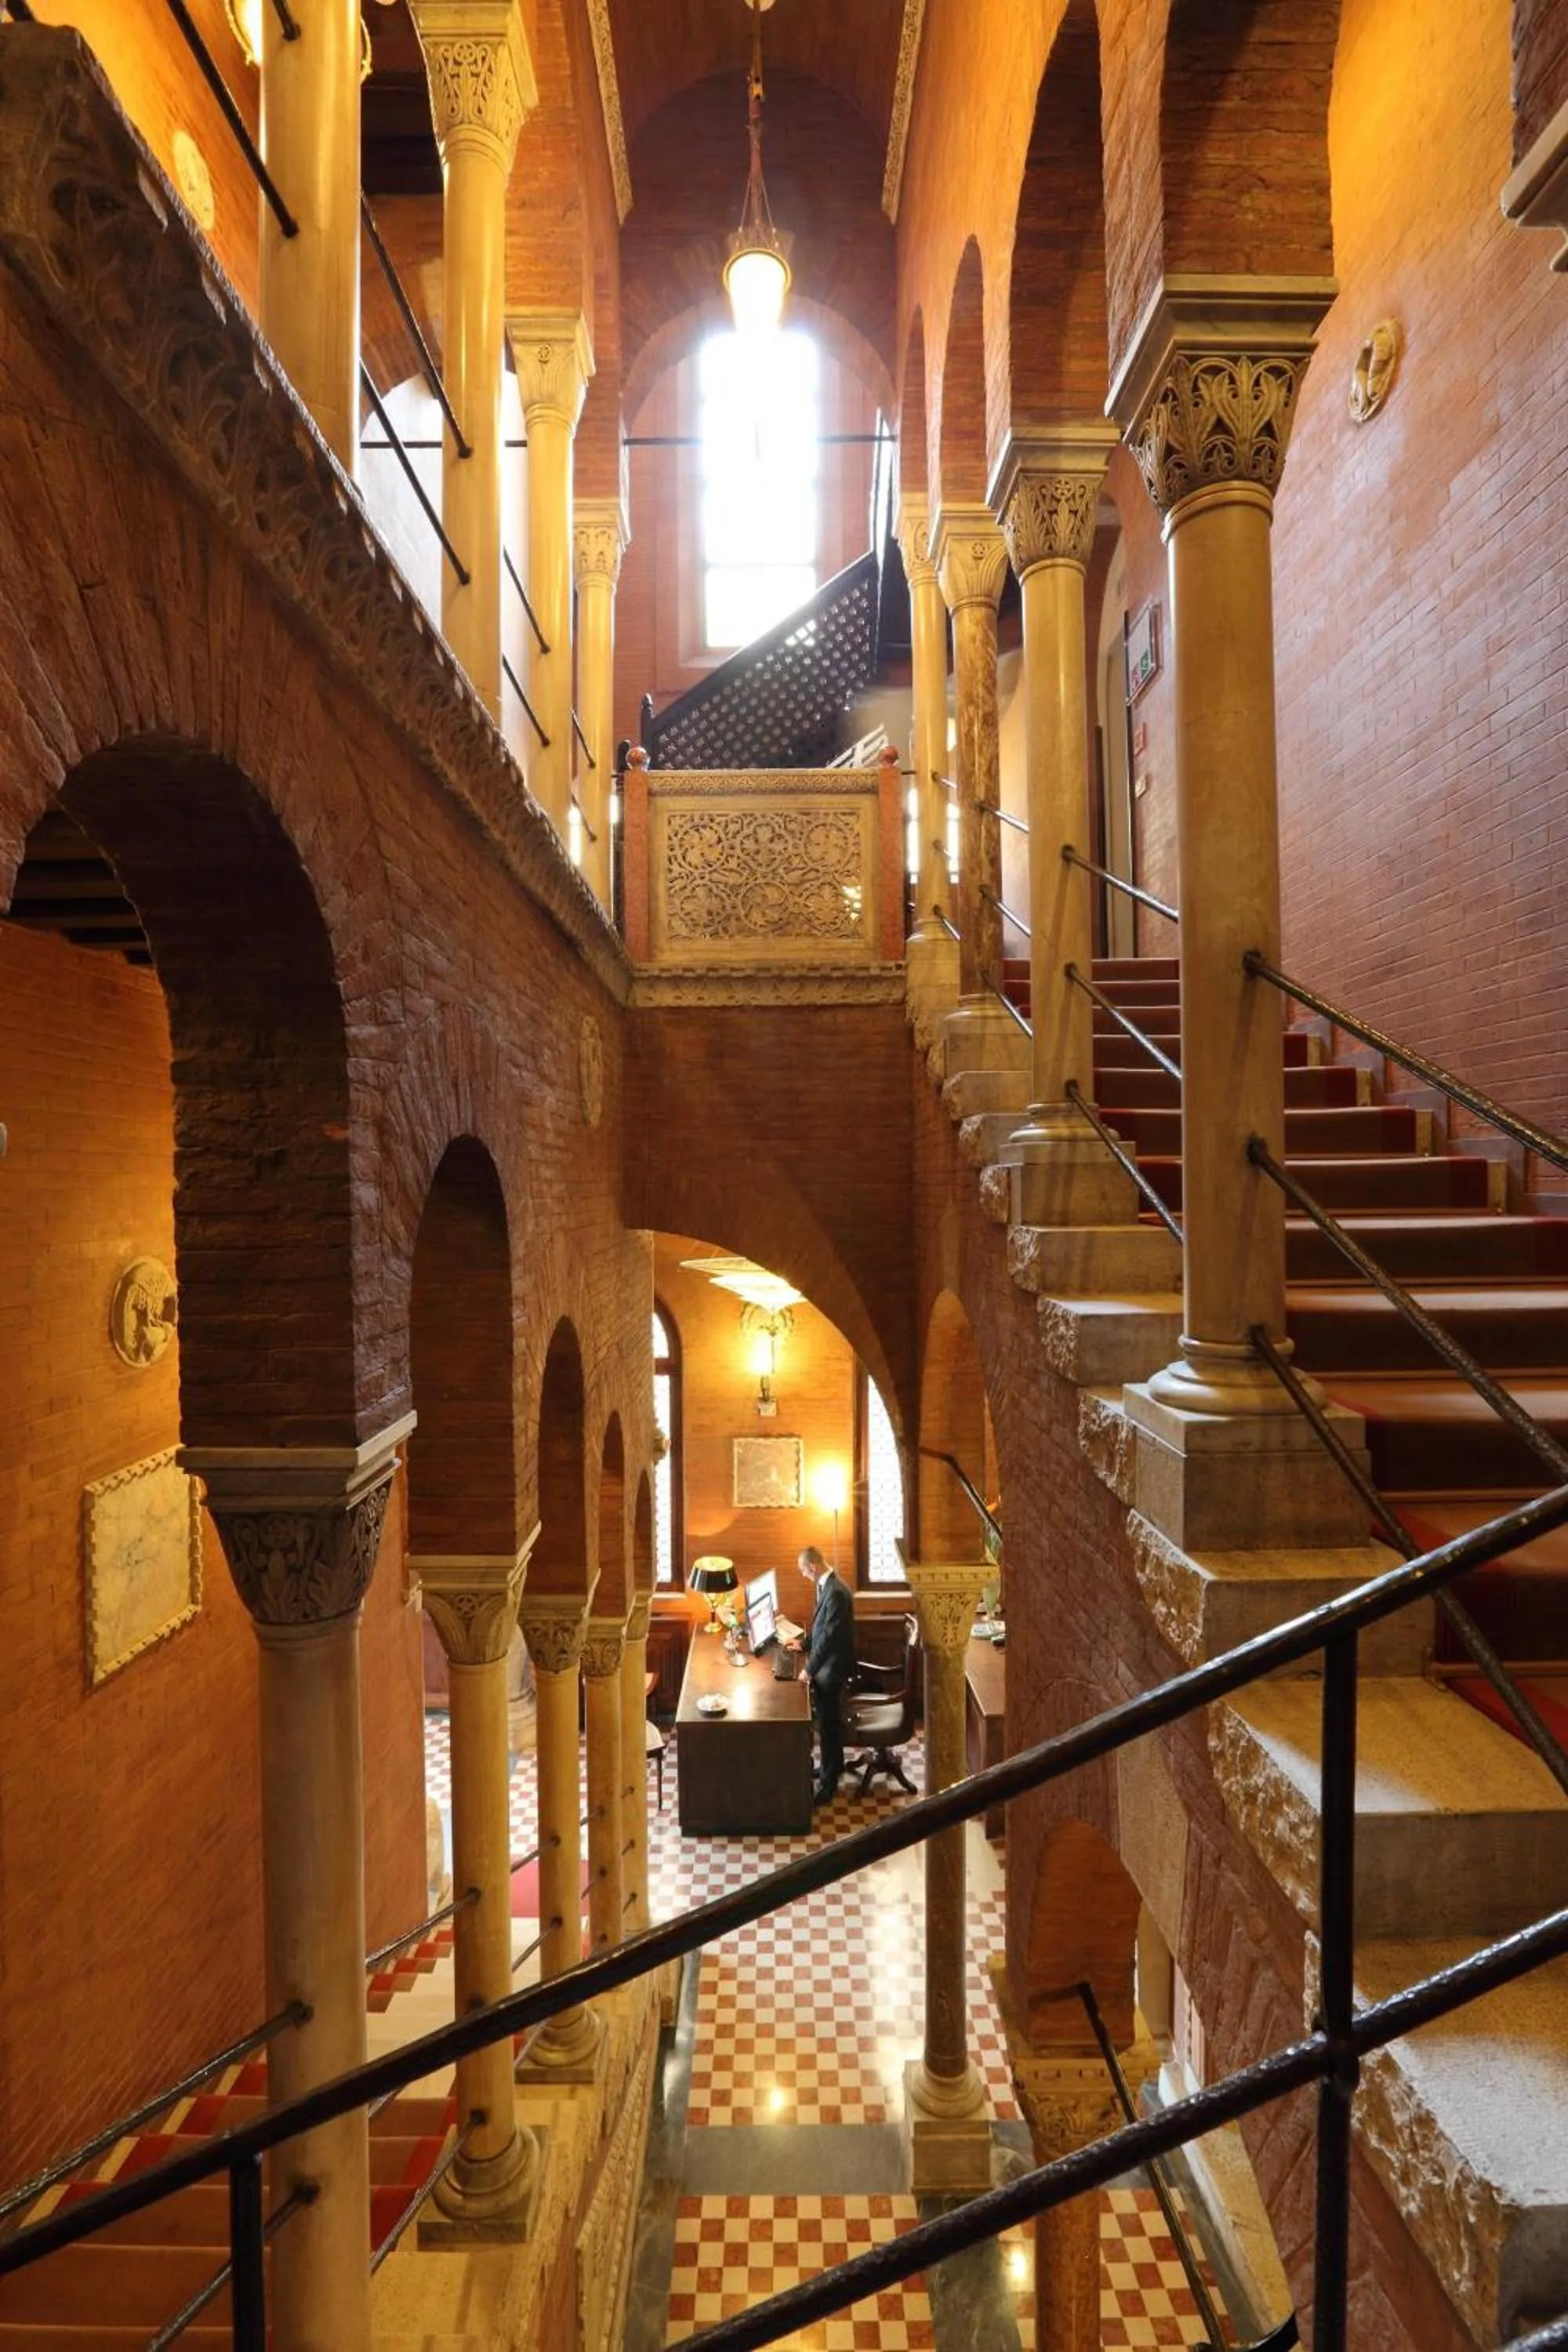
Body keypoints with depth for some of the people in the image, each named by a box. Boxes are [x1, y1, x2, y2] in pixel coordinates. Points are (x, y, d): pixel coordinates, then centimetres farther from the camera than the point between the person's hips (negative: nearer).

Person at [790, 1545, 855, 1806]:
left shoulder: (836, 1592, -28)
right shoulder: (825, 1585, 3)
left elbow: (829, 1635, -27)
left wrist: (809, 1668, -22)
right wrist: (805, 1643, 16)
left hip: (832, 1666, -9)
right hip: (827, 1662, 9)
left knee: (828, 1724, 1)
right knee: (830, 1719, 23)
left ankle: (828, 1782, 12)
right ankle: (834, 1765, 39)